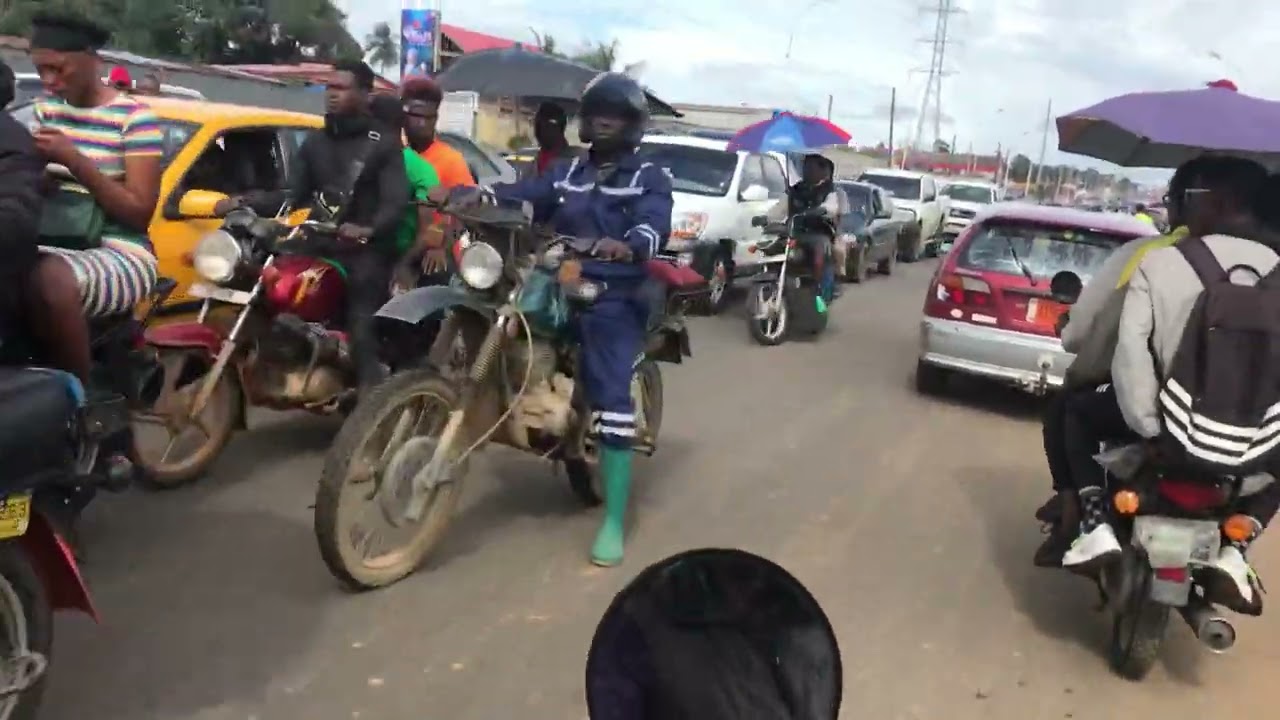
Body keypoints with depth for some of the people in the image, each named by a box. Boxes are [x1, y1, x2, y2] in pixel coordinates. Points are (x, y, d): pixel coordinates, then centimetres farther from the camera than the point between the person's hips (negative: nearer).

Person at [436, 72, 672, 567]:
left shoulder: (649, 179, 4)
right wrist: (481, 194, -18)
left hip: (615, 300, -6)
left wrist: (627, 245, -40)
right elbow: (526, 194, 3)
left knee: (611, 398, -15)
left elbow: (655, 225, -17)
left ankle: (613, 521, -12)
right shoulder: (567, 172, 20)